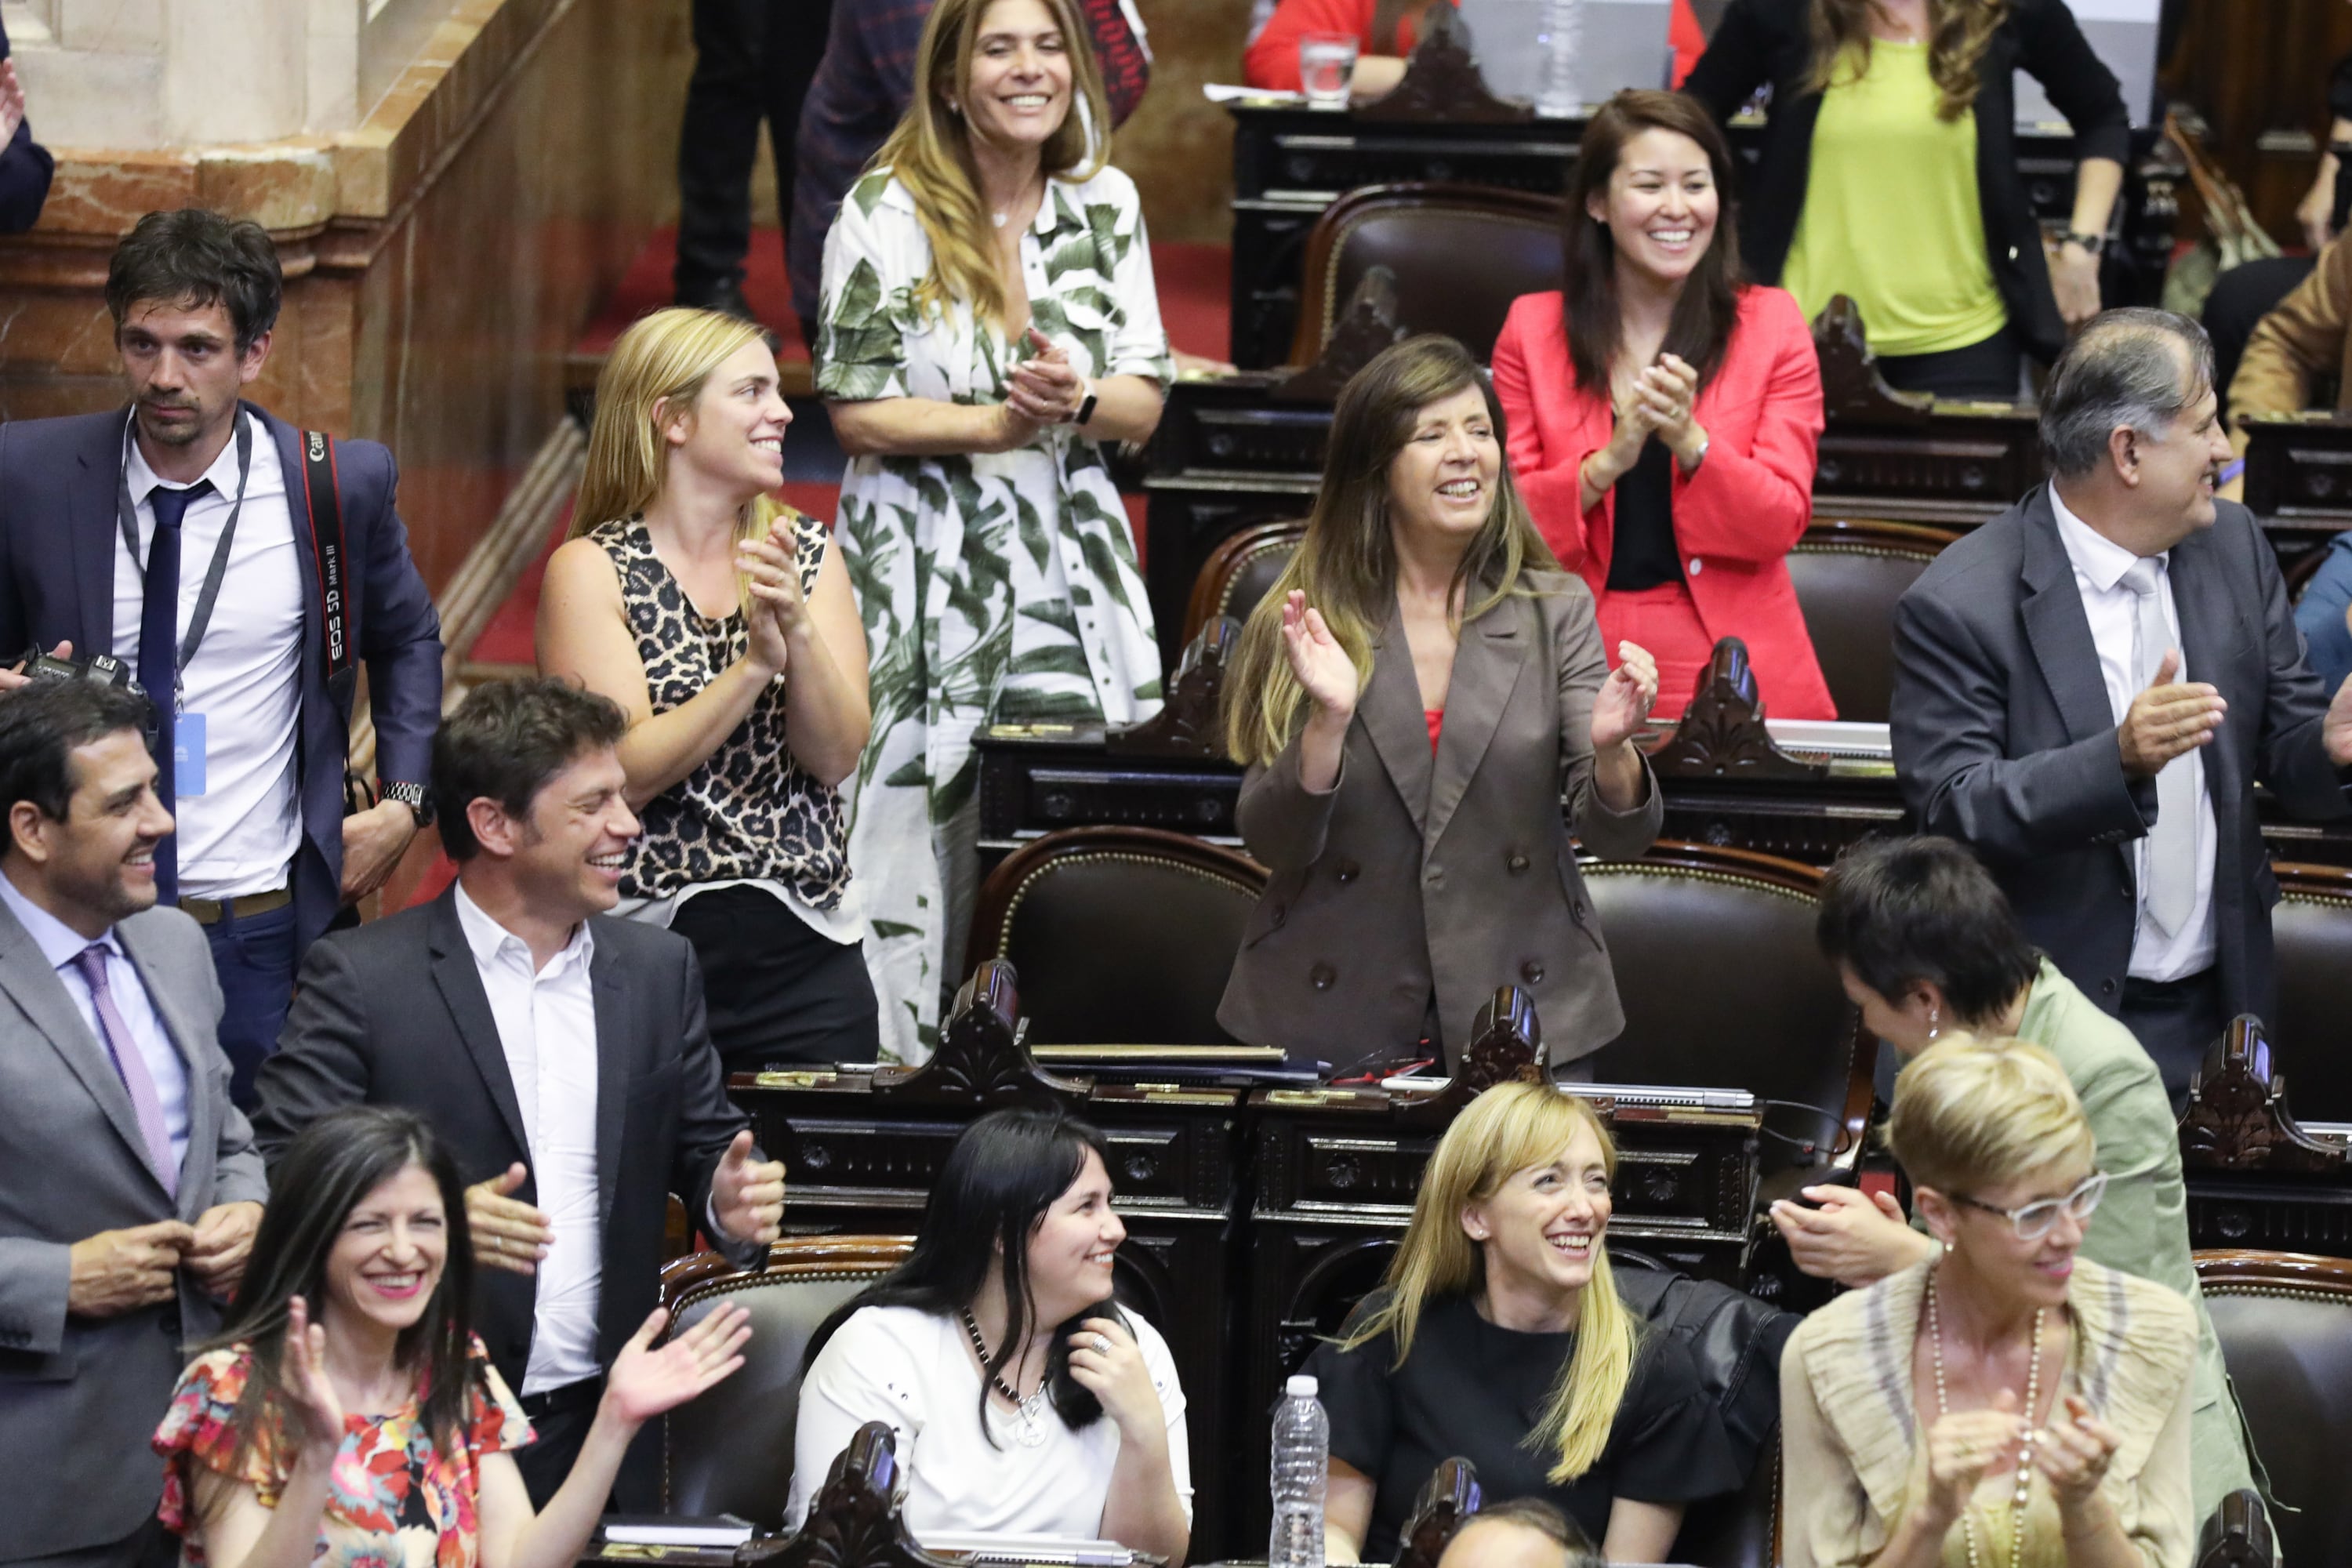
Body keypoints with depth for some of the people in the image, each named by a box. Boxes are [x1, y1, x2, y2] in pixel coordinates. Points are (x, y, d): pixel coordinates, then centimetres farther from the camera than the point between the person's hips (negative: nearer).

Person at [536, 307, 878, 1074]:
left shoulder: (809, 554, 8)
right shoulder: (590, 572, -3)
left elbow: (836, 757, -1)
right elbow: (624, 775, -12)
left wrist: (799, 630, -17)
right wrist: (755, 664, -20)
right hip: (651, 946, -3)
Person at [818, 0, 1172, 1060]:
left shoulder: (1106, 204, 8)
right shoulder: (884, 215, -4)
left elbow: (1143, 401, 7)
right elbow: (855, 413, -7)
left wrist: (1078, 403, -15)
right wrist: (998, 424, -18)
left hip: (1070, 564, 3)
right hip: (922, 570, -3)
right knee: (917, 824, -5)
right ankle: (907, 1070, 2)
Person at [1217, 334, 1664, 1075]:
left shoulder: (1555, 610, 0)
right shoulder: (1301, 622, -3)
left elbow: (1617, 835, -5)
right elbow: (1272, 843, -6)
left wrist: (1611, 750, -27)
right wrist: (1329, 720, -22)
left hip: (1520, 1012, 1)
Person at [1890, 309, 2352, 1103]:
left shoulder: (2232, 546, 6)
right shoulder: (1957, 607, -14)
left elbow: (2282, 747, 10)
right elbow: (1949, 809, -19)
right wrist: (2120, 761, -33)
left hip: (2215, 1009, 5)